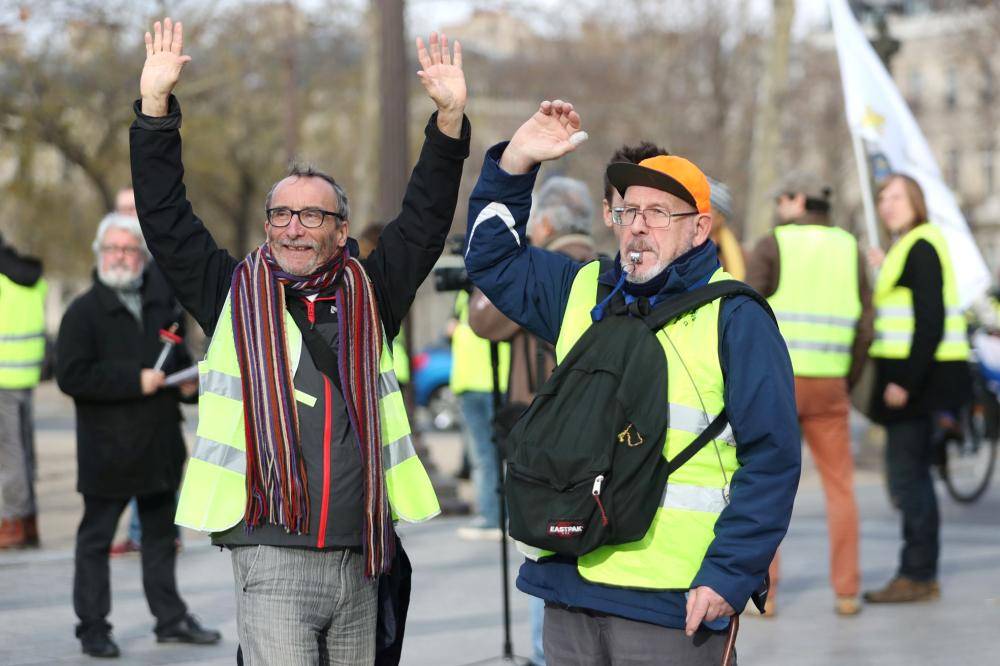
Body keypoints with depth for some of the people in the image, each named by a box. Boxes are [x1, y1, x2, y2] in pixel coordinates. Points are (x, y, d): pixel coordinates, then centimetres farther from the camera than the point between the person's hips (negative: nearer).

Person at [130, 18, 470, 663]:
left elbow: (425, 219, 9)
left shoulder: (368, 294, 11)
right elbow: (165, 217, 2)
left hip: (360, 562, 3)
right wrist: (156, 106, -5)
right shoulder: (236, 294, 6)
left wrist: (450, 118, -2)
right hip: (273, 558, -3)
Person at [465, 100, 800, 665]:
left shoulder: (735, 317, -4)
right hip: (569, 582, 6)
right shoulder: (584, 291, 15)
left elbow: (771, 459, -8)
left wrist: (728, 576, -14)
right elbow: (493, 260, 27)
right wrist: (516, 163, 13)